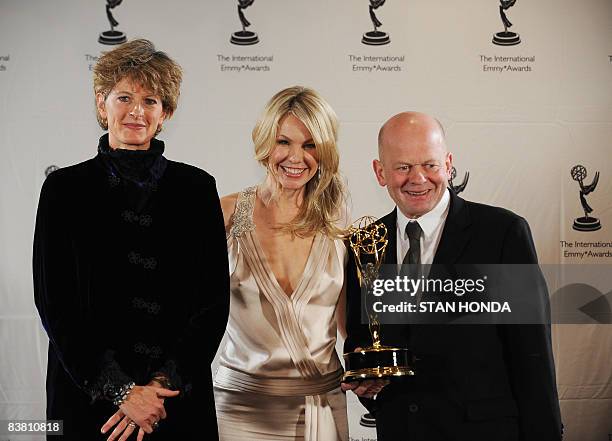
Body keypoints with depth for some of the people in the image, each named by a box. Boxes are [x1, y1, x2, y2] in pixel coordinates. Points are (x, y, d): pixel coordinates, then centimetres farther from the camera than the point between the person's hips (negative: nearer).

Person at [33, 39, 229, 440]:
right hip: (87, 401, -1)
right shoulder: (65, 189, 0)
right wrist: (121, 391, -12)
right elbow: (54, 303, -5)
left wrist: (162, 385, -11)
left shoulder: (197, 188, 2)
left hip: (179, 400, 1)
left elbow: (214, 301, -1)